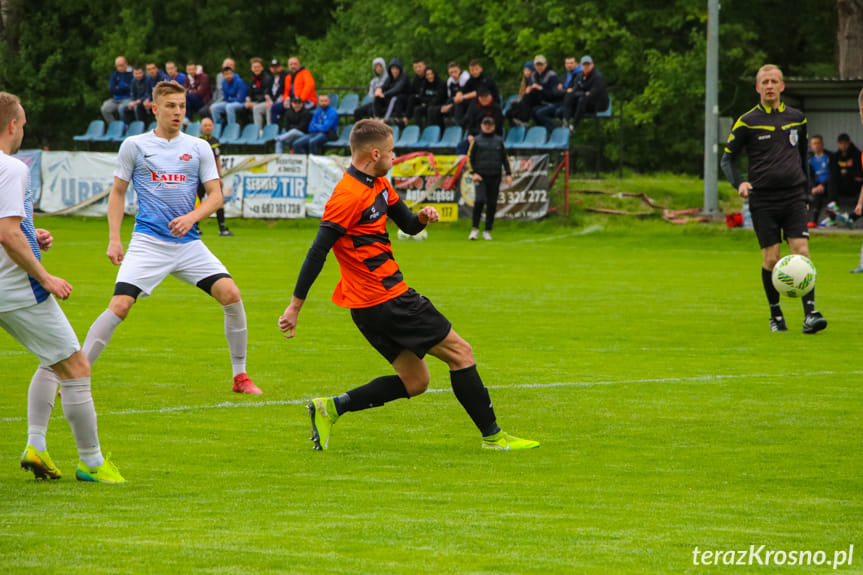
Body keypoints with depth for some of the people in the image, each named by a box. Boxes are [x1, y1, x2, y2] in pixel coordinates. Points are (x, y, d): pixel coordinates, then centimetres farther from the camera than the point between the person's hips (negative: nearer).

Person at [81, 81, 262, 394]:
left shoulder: (199, 148, 8)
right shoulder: (134, 145, 5)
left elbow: (216, 194, 7)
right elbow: (117, 192, 11)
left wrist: (192, 217, -13)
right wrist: (114, 239, 1)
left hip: (189, 243, 2)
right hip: (148, 242, -2)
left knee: (231, 294, -13)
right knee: (119, 306, -18)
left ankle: (240, 376, 2)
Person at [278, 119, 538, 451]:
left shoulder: (379, 185, 11)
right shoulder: (349, 196, -19)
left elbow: (408, 225, 21)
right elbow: (318, 251, -20)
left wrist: (422, 217, -4)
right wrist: (295, 306, -21)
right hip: (385, 300, -10)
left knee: (414, 381, 11)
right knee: (459, 352, -2)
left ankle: (331, 408, 5)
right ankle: (493, 435, 5)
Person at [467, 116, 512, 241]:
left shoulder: (499, 140, 12)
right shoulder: (476, 140, 6)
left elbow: (504, 158, 16)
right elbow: (469, 158, 6)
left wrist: (508, 174, 7)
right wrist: (473, 173, -6)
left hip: (495, 177, 2)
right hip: (481, 177, -2)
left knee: (492, 204, 1)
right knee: (479, 201, -17)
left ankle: (487, 231, 9)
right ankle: (475, 229, -8)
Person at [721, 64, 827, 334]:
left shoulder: (797, 118, 10)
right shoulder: (747, 122, 1)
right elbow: (727, 159, 6)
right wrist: (739, 183, -11)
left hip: (793, 198, 2)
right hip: (763, 200, -2)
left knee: (801, 251, -12)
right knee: (771, 259, -2)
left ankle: (810, 313, -14)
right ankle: (775, 315, 14)